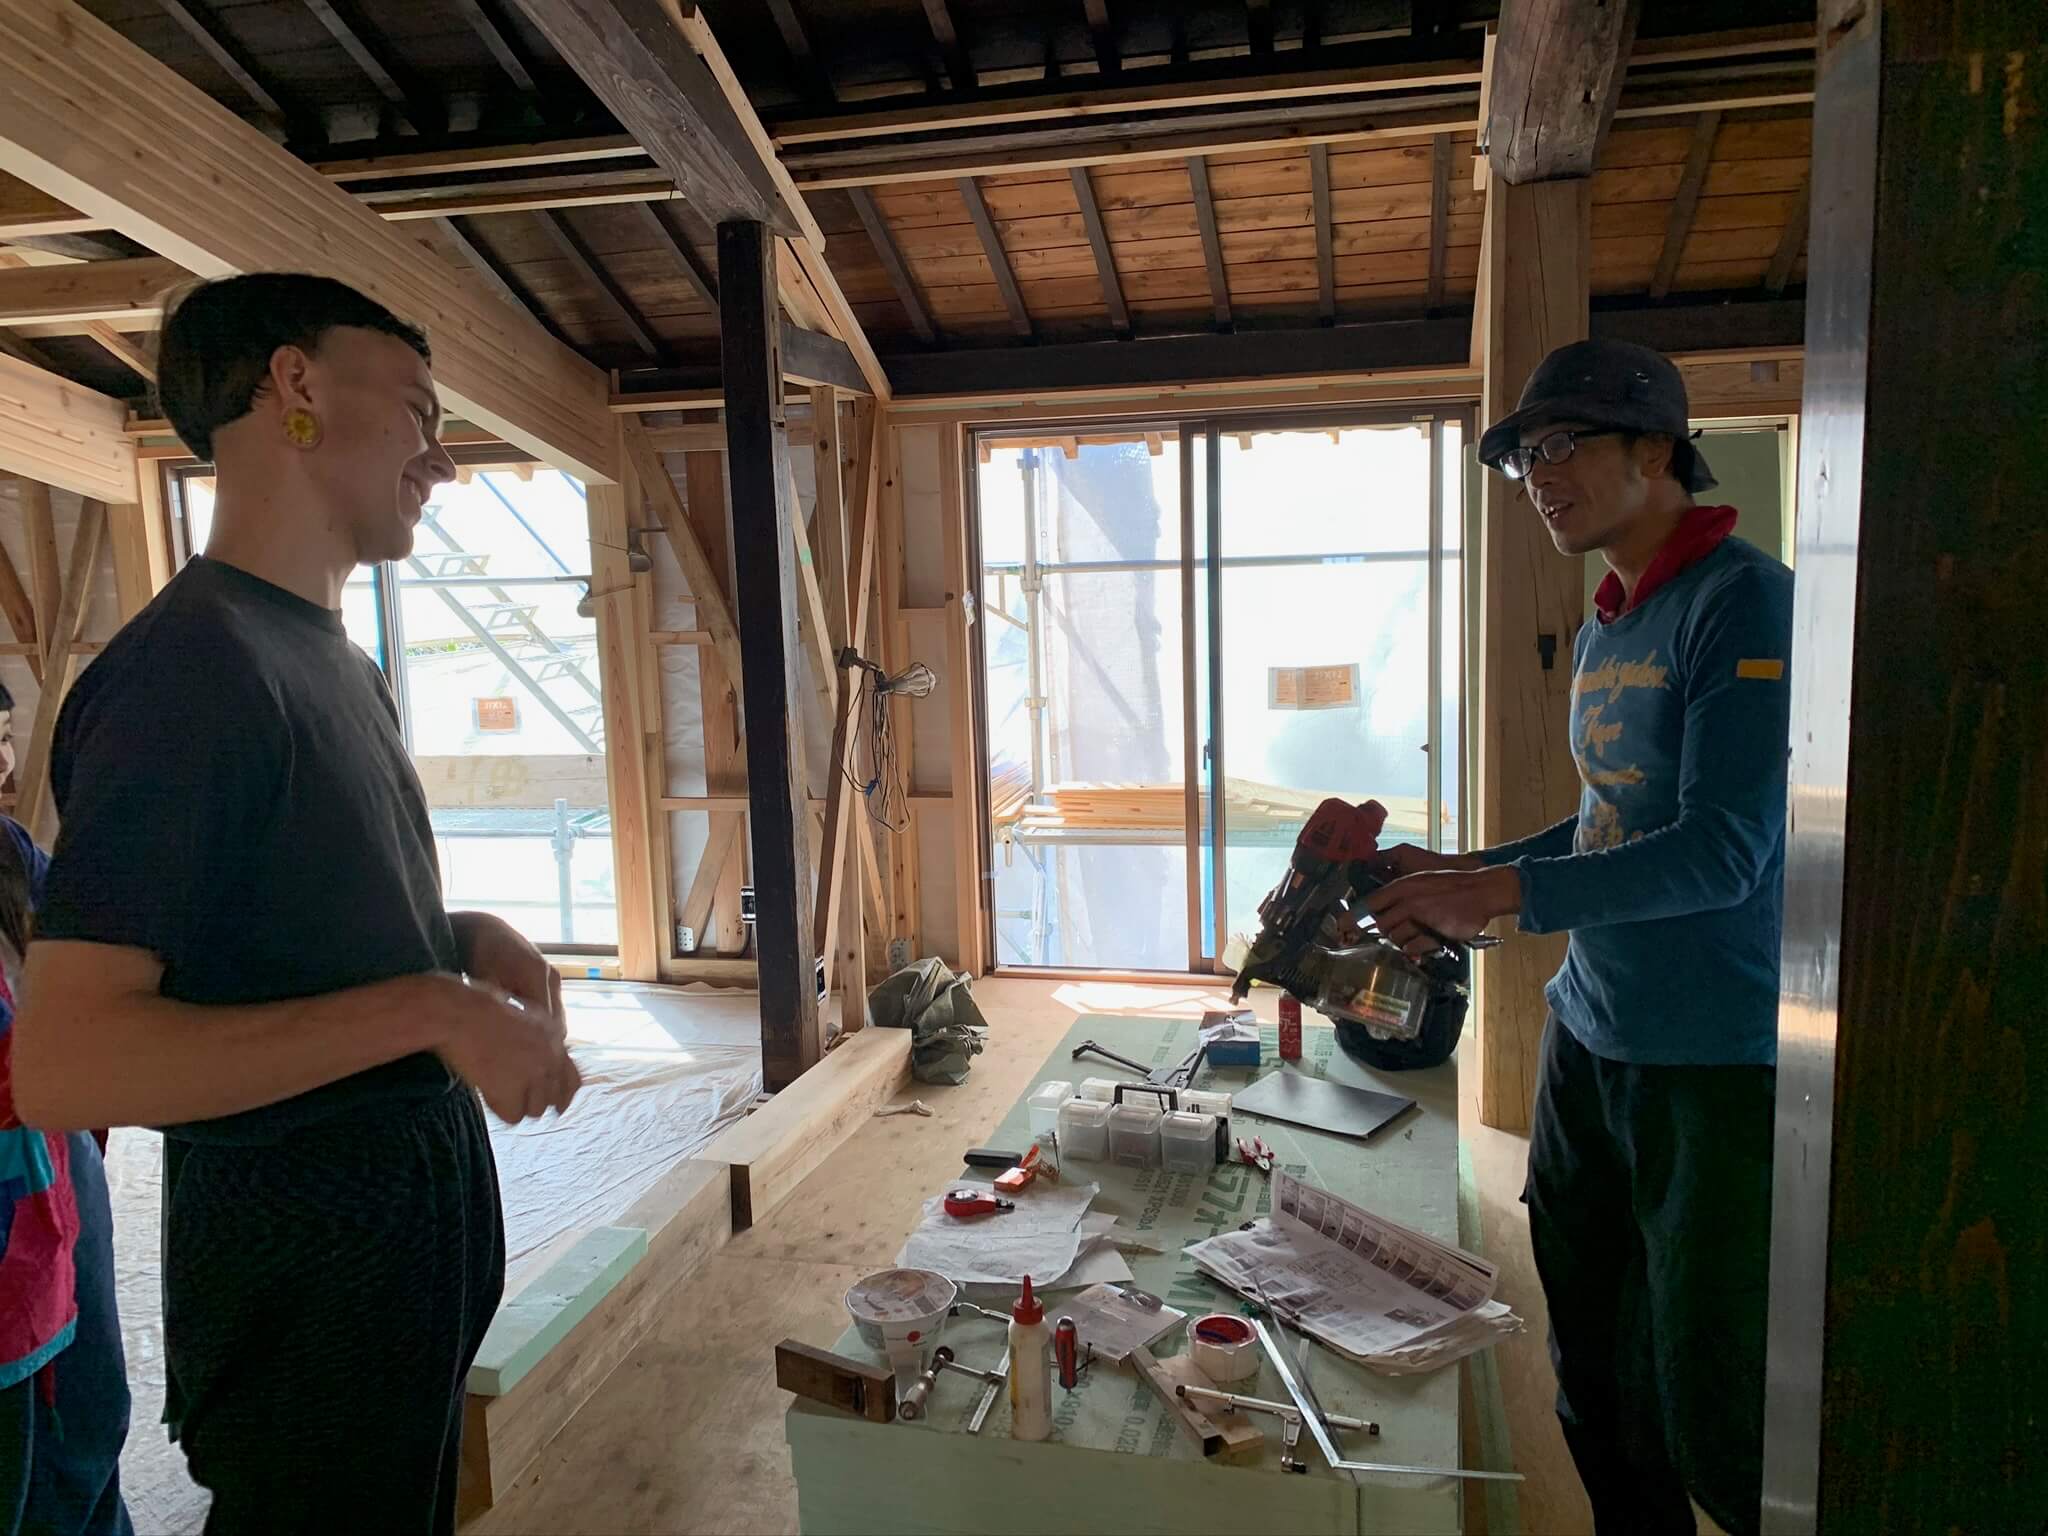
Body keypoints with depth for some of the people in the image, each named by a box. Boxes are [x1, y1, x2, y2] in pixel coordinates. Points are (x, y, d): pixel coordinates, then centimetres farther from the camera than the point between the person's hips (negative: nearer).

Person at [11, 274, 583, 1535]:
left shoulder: (345, 669, 9)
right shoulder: (191, 664, -21)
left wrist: (470, 940, 0)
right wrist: (432, 1009, -26)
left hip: (417, 1211, 9)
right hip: (303, 1256, -9)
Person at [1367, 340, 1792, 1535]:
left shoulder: (1745, 602, -14)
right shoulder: (1604, 629, 12)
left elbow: (1720, 852, -21)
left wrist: (1500, 896, -21)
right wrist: (1458, 872, 9)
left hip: (1719, 1064, -8)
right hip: (1590, 1037, 8)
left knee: (1717, 1420, 5)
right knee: (1594, 1376, 18)